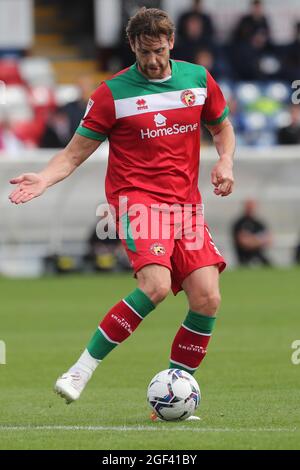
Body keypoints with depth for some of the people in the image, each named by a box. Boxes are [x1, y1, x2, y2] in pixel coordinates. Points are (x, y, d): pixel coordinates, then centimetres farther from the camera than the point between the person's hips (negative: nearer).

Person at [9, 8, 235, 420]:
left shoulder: (198, 79, 8)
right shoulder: (113, 93, -3)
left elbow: (222, 127, 24)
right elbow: (76, 152, 0)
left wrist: (225, 161, 3)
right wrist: (44, 179, -18)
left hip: (186, 202, 5)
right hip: (137, 197, -5)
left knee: (207, 299, -10)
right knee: (155, 285, -28)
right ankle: (82, 370, -19)